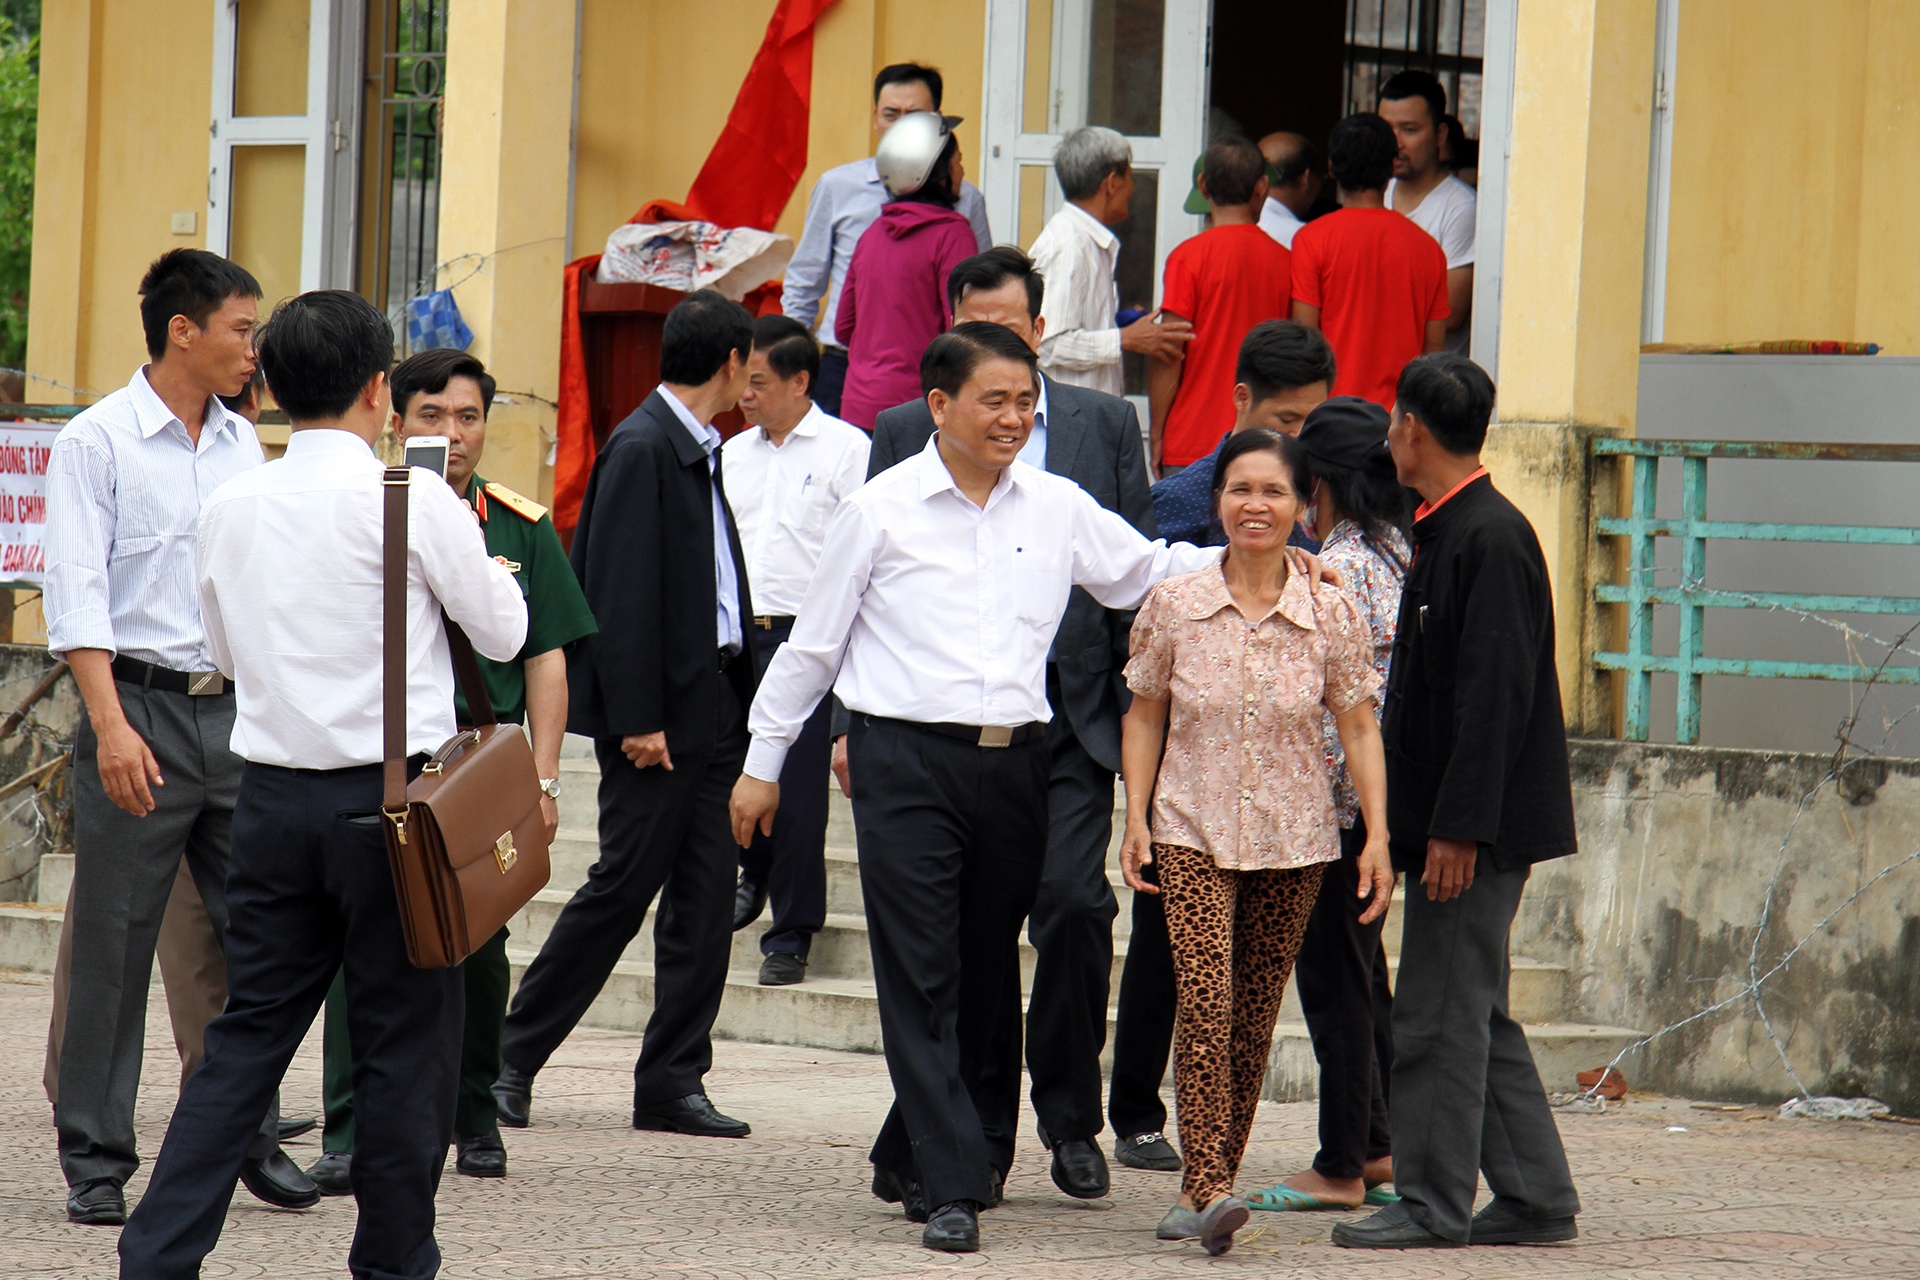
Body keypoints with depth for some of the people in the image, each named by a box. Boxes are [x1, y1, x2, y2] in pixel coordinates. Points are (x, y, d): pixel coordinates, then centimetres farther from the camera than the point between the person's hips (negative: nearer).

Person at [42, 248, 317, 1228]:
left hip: (239, 711, 5)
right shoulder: (97, 442, -5)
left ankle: (251, 1136, 14)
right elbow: (77, 594, -11)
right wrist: (112, 726, -20)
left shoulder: (243, 446, 13)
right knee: (112, 946, -1)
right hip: (141, 707, -5)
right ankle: (97, 1161, 6)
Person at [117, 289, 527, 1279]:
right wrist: (487, 570, 21)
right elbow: (502, 633, 2)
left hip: (272, 795, 5)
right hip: (388, 792, -5)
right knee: (403, 1044, 5)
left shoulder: (230, 507, 4)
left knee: (248, 1033, 8)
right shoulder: (416, 504, -10)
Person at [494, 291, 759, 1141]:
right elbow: (620, 593, -17)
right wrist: (635, 718, -19)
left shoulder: (699, 452, 16)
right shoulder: (642, 449, -12)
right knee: (623, 888, -4)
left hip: (712, 704, 9)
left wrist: (737, 699, 12)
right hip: (657, 715, -9)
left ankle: (673, 1084, 8)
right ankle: (513, 1060, 7)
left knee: (705, 899, 6)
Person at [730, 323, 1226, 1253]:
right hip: (909, 763, -4)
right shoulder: (881, 511, 1)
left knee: (982, 977, 9)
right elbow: (813, 642, 8)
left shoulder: (1059, 510, 9)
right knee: (922, 978, -8)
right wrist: (764, 759, 11)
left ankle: (907, 1156, 26)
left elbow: (1152, 574, 19)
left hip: (1014, 761, 4)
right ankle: (950, 1186, -9)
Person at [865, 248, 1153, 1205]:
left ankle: (1071, 1117, 3)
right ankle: (983, 1130, 15)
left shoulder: (1103, 425, 8)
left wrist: (1141, 703, 1)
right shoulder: (905, 435, 8)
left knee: (1073, 902, -13)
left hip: (1069, 716, -1)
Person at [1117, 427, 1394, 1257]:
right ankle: (1208, 1191, -23)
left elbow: (1360, 729, 4)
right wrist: (1136, 819, 2)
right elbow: (1144, 715, 9)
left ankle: (1204, 1188, 15)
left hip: (1293, 842, 2)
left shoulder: (1332, 615, -1)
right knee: (1205, 1000, -17)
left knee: (1253, 1019, 5)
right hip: (1192, 835, -1)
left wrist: (1378, 835, -3)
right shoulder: (1173, 605, -1)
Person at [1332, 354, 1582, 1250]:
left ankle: (1432, 1203, 0)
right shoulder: (1446, 530, 15)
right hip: (1449, 822, 10)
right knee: (1476, 1016, 12)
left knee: (1441, 1016, -5)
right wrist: (1416, 822, 20)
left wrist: (1458, 829, -22)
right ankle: (1534, 1198, 16)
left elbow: (1496, 694, -21)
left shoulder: (1491, 537, -16)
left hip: (1477, 828, -10)